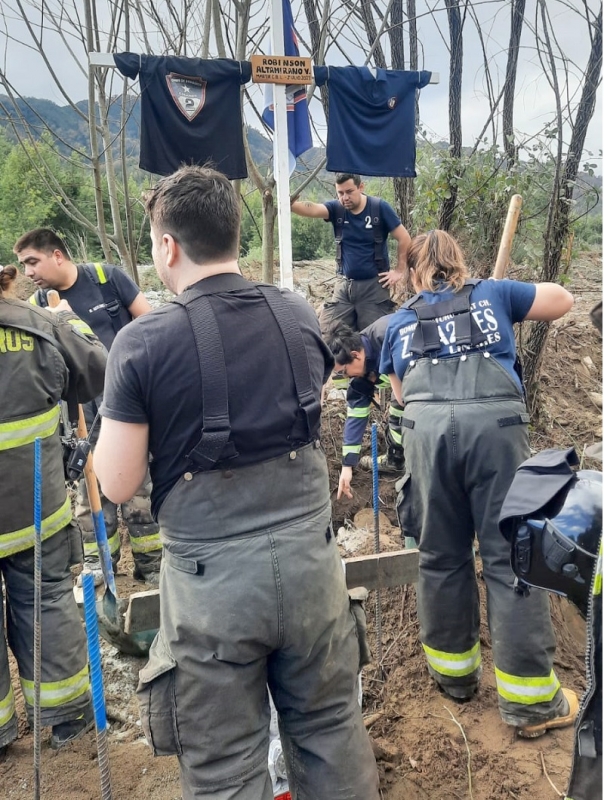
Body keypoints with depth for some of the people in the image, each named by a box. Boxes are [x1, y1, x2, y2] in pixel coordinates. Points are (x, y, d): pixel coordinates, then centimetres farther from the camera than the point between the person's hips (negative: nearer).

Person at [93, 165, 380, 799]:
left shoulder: (141, 343, -13)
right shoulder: (300, 315, 0)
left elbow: (117, 484, -9)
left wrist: (110, 429, 8)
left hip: (210, 580, -3)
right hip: (308, 558, 4)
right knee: (330, 729, 22)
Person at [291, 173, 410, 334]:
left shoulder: (379, 207, -9)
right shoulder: (336, 208, -3)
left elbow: (404, 239, -4)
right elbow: (312, 209, -23)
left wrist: (399, 270, -5)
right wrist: (290, 204, -43)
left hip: (373, 285, -3)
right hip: (344, 284, 3)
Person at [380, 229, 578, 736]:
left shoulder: (399, 323, 26)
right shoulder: (492, 294, 24)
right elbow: (562, 300, 35)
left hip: (427, 427, 1)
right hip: (495, 421, -1)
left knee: (442, 555, 13)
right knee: (511, 557, 4)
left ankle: (454, 670, 30)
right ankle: (530, 699, 12)